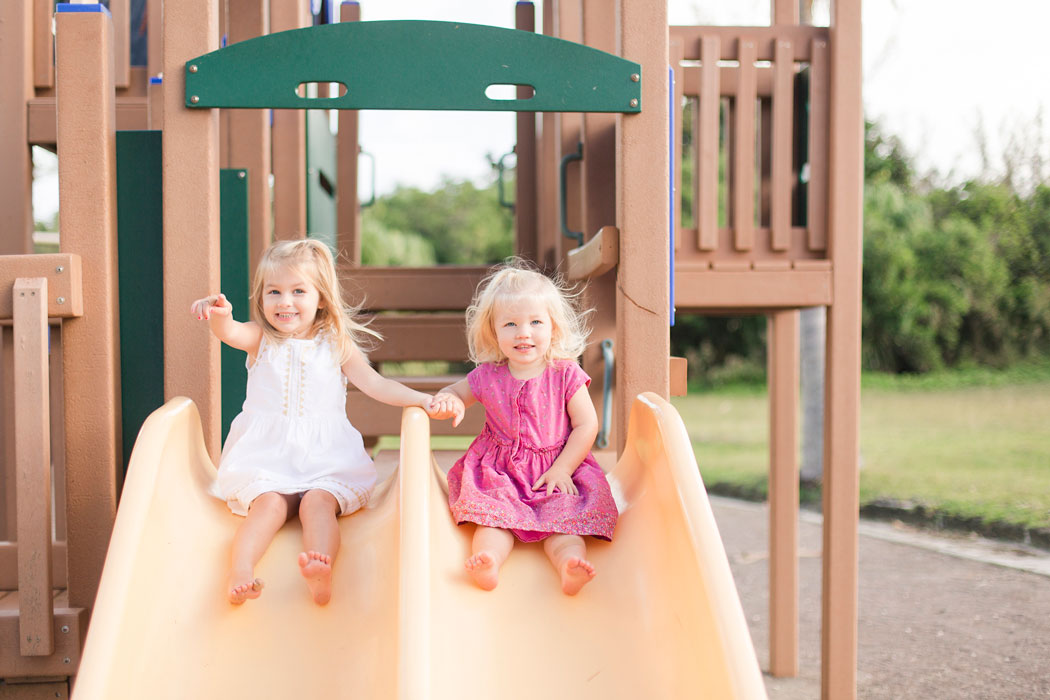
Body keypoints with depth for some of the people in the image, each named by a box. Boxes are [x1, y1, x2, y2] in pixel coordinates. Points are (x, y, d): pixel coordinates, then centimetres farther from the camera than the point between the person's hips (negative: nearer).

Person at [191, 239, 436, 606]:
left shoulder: (336, 345, 7)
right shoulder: (260, 338, 6)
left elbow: (376, 385, 3)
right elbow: (229, 332, -17)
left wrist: (422, 399, -12)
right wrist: (219, 313, -42)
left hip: (323, 455, 0)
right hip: (266, 454, 1)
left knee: (318, 503, -27)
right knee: (268, 504, -25)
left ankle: (321, 573, -47)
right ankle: (240, 570, -39)